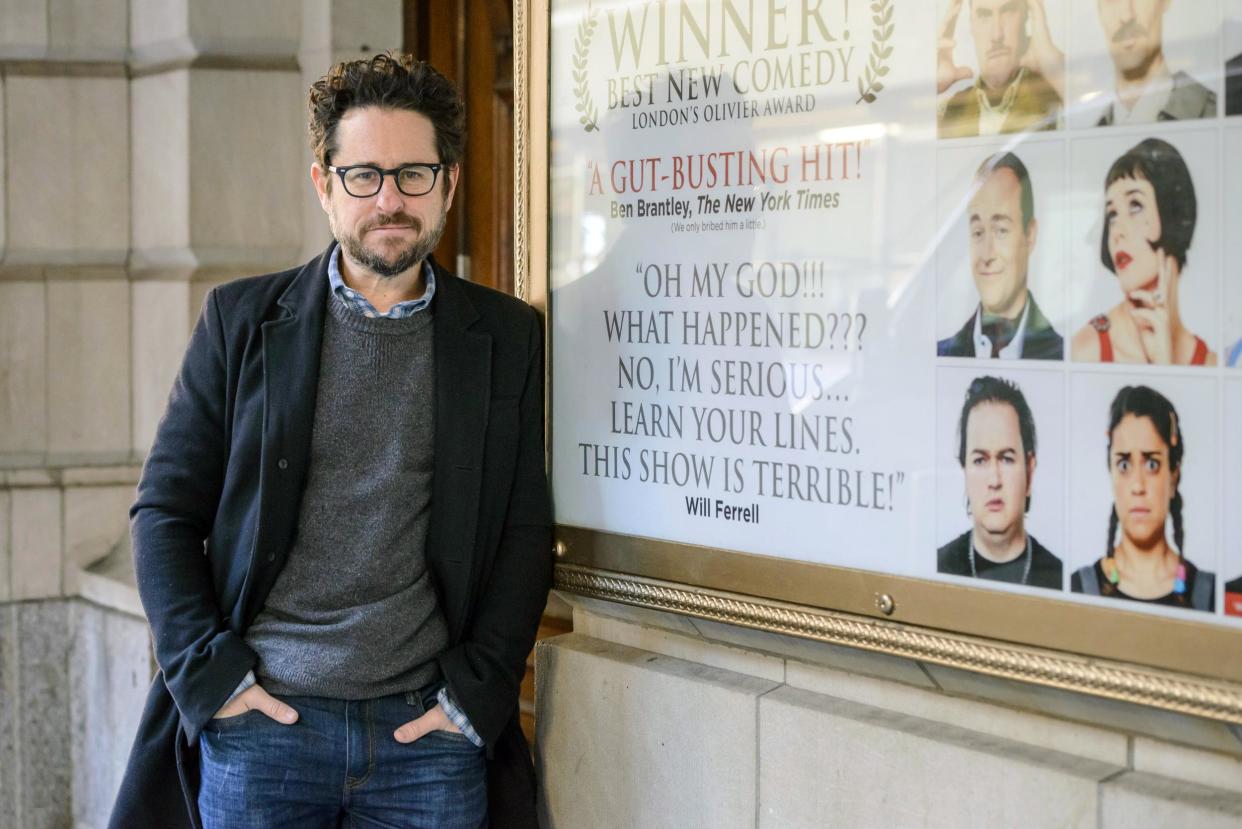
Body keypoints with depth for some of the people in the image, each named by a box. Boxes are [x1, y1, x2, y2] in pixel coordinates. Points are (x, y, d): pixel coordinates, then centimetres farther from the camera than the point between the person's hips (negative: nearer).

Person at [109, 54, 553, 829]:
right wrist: (209, 671, -6)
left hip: (428, 729, 0)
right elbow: (166, 510, 4)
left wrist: (475, 692, -4)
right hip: (258, 719, 0)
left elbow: (525, 533, 5)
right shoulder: (242, 319, 5)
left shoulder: (507, 336, 6)